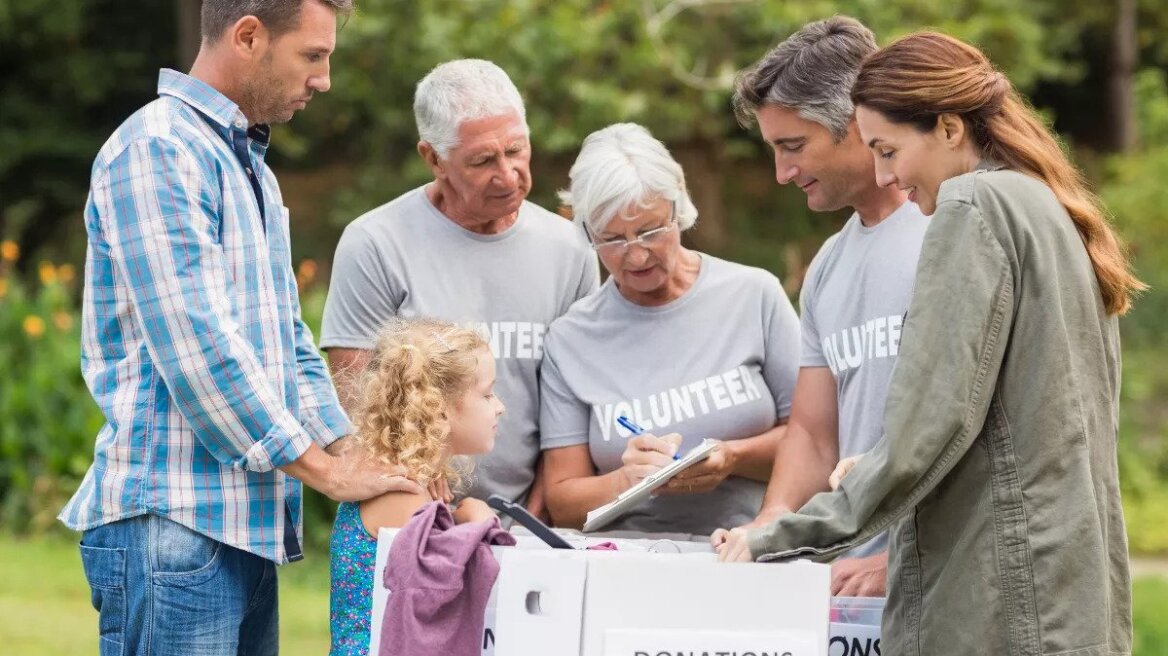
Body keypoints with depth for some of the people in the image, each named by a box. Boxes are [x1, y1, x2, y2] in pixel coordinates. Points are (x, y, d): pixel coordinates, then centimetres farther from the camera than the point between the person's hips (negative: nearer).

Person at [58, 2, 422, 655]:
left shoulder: (254, 171, 22)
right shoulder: (157, 150, -10)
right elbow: (195, 346, -17)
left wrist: (357, 456, 8)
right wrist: (324, 470, -13)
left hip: (248, 523, 9)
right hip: (175, 523, -9)